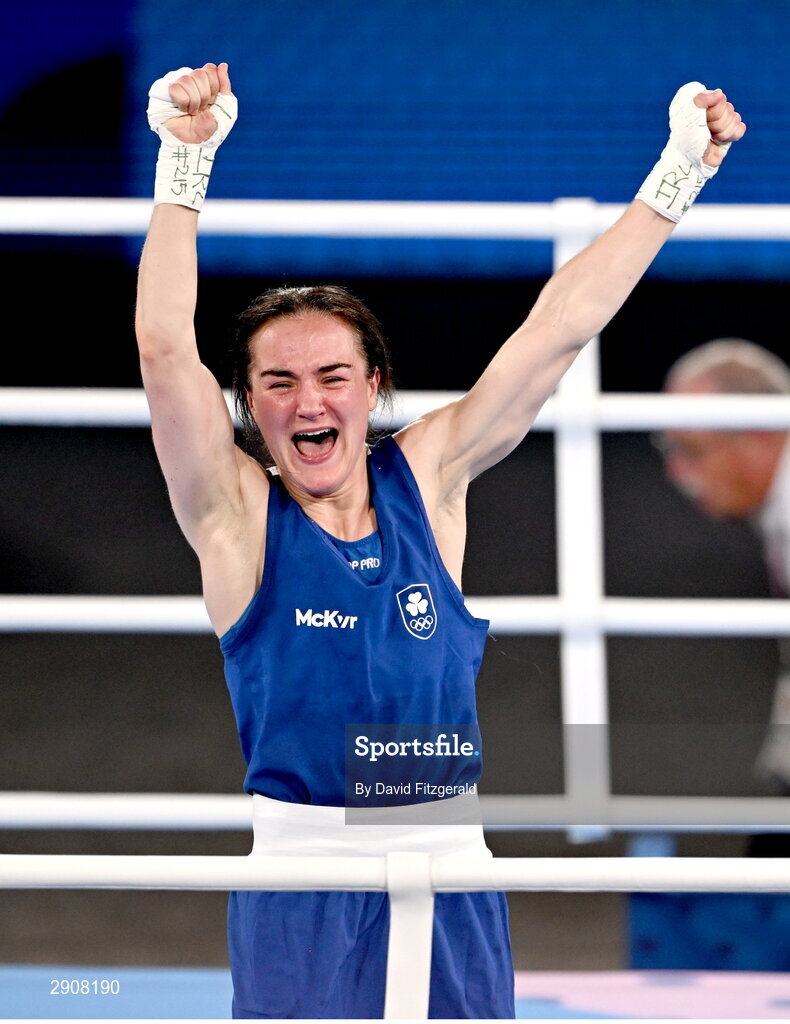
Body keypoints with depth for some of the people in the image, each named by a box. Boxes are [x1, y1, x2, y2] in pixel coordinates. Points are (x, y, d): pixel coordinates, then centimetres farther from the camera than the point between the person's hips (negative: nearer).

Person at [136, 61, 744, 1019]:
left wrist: (679, 174, 6)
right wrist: (185, 164, -22)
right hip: (301, 875, -3)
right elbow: (164, 347, -15)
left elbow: (556, 330, 6)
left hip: (448, 866, 3)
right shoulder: (237, 514, -2)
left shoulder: (426, 481, 6)